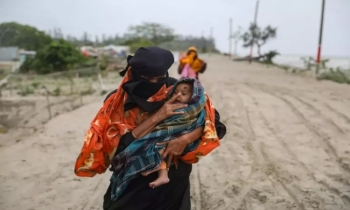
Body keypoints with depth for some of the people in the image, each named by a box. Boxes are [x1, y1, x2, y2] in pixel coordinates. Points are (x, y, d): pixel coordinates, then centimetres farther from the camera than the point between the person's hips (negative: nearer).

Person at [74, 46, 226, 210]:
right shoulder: (116, 101, -13)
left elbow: (213, 121, -10)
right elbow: (117, 147, -22)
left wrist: (185, 138, -27)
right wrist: (156, 118, -28)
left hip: (172, 185, 1)